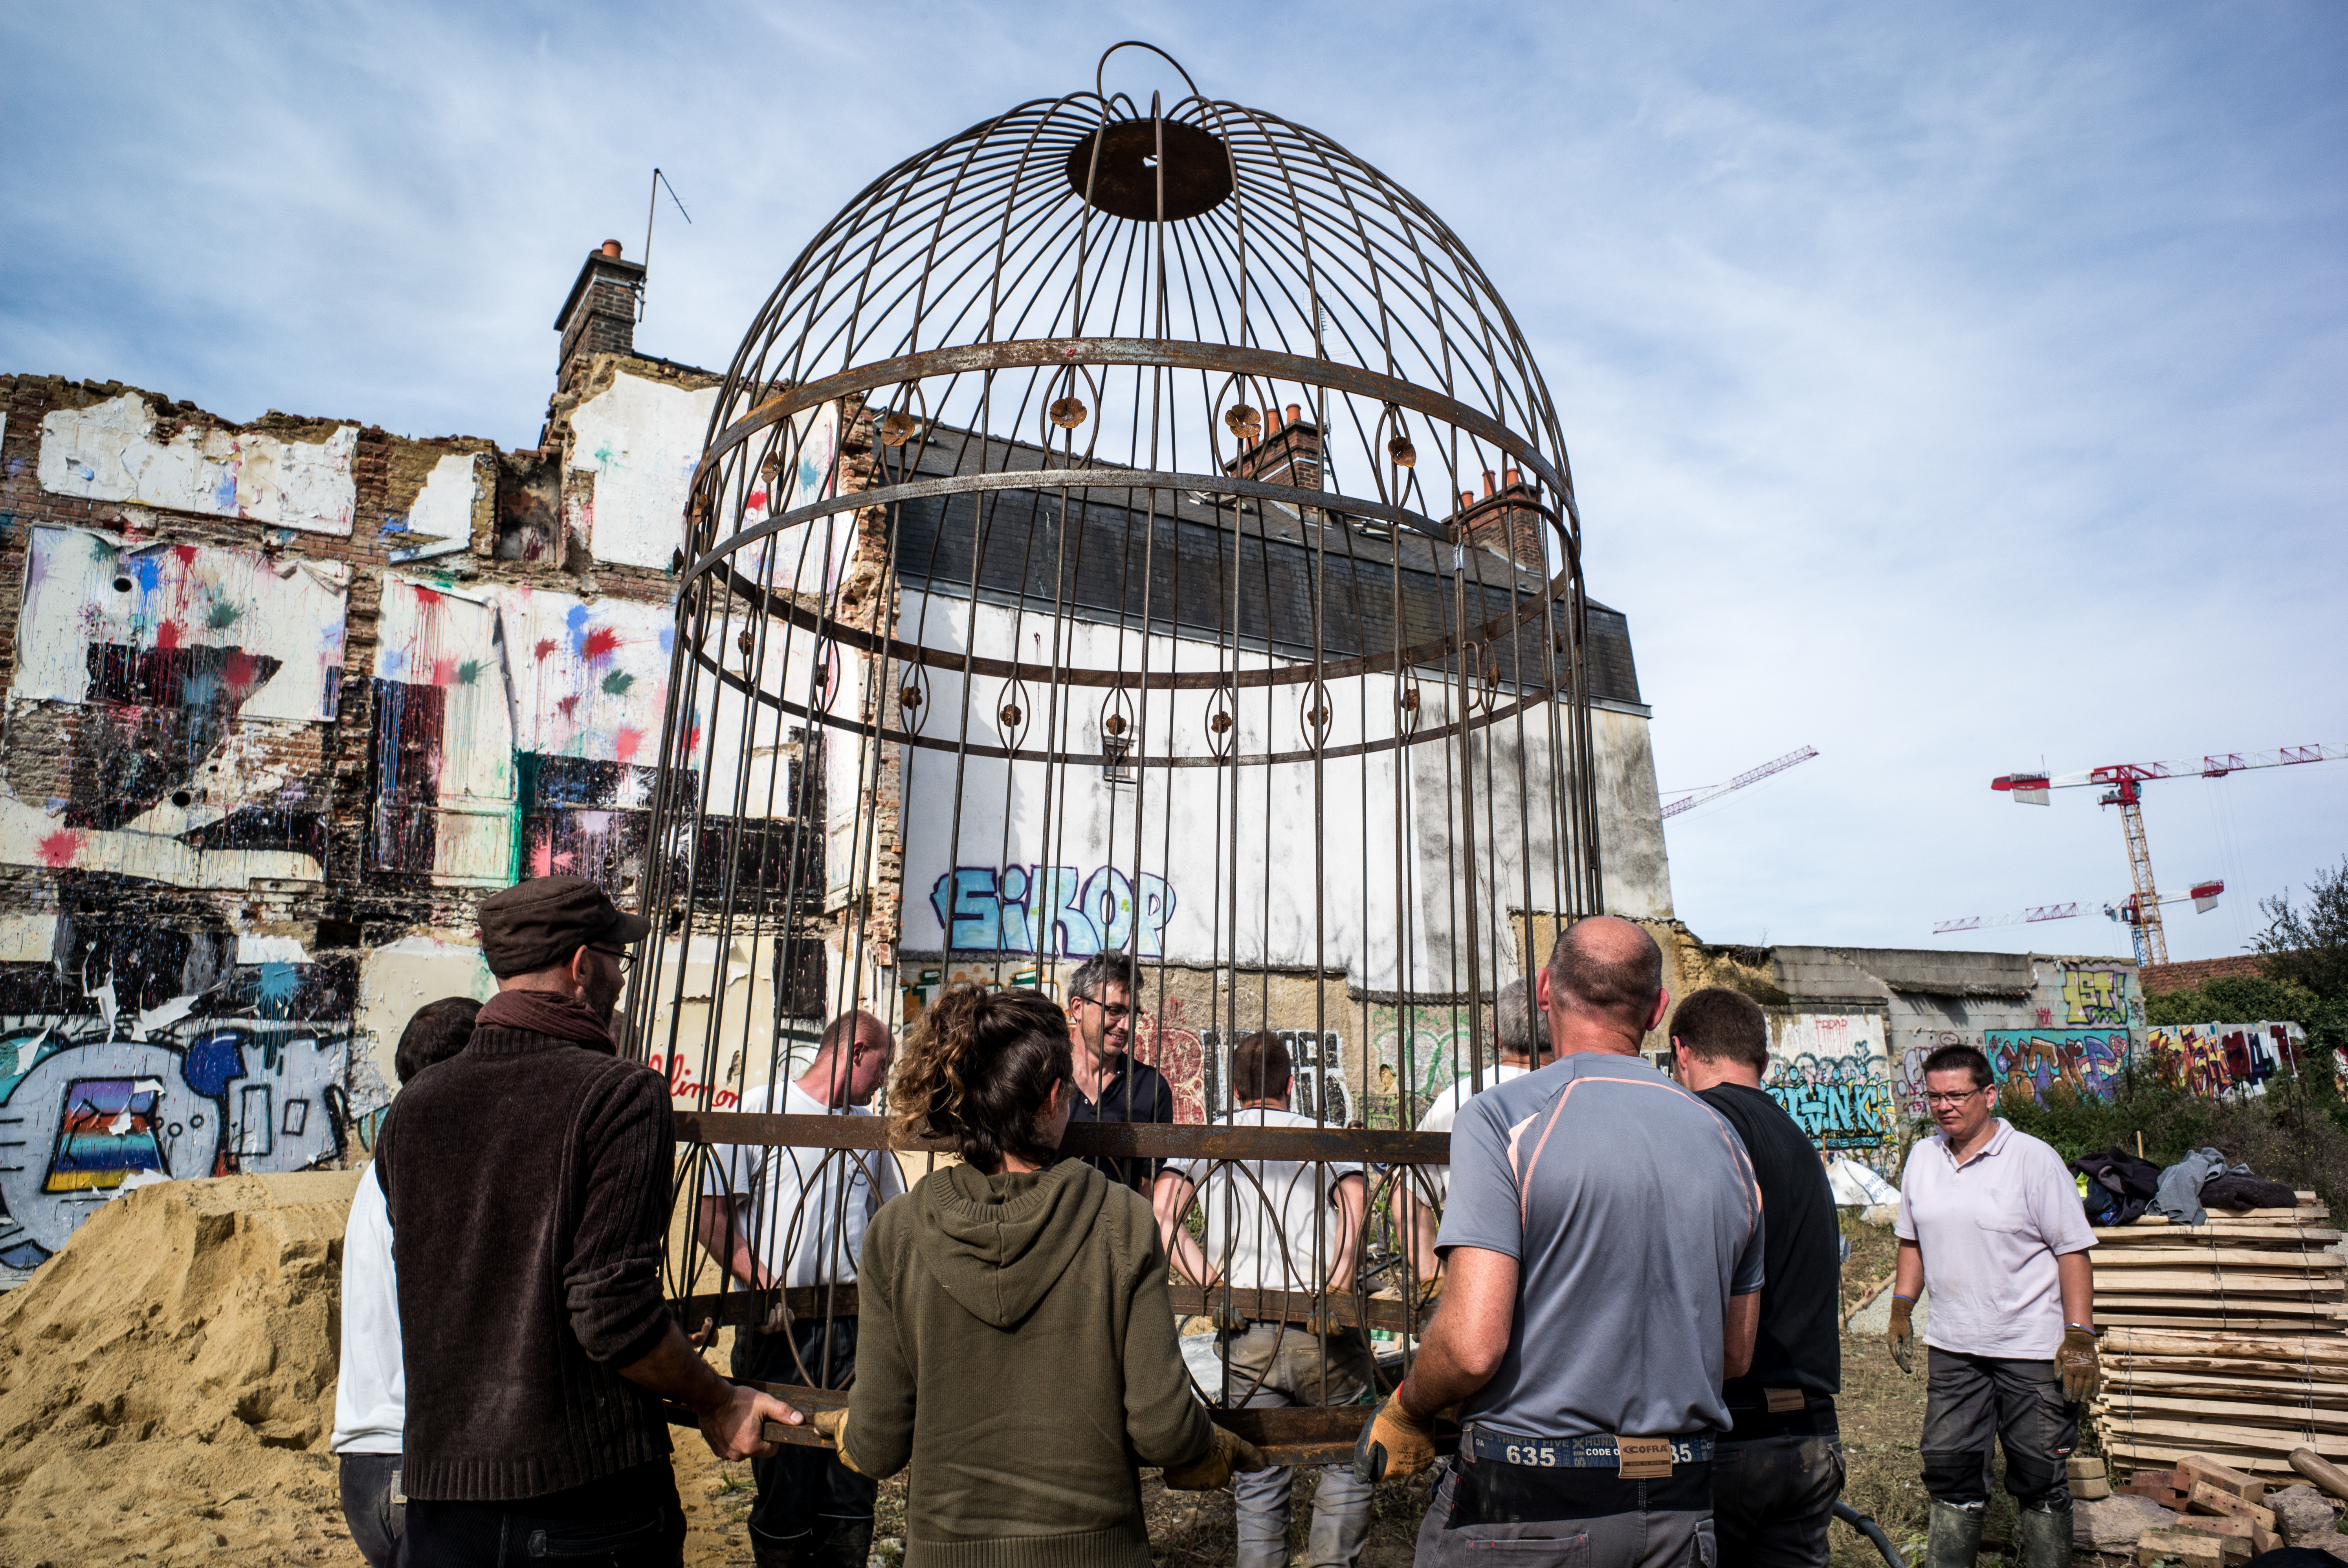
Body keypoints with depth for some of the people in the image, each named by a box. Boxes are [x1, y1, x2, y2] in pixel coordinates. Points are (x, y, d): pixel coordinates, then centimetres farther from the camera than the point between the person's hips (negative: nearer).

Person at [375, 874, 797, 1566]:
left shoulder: (411, 1108, 4)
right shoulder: (621, 1096, -15)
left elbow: (432, 1299, 12)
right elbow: (613, 1313, -20)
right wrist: (718, 1405, -6)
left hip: (440, 1496, 5)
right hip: (586, 1492, -4)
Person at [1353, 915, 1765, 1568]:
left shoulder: (1503, 1117, -13)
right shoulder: (1723, 1140, 5)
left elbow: (1473, 1346, -21)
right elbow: (1735, 1355, 13)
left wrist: (1402, 1413, -2)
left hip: (1527, 1512, -5)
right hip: (1681, 1510, 5)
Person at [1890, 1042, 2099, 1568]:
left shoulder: (2034, 1159, -10)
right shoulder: (1923, 1158, 5)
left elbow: (2073, 1251, -10)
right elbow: (1913, 1239, 16)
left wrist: (2080, 1337, -14)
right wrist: (1902, 1309, 11)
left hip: (2032, 1347, -5)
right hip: (1952, 1347, 5)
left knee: (2040, 1479, 7)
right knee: (1949, 1469, 11)